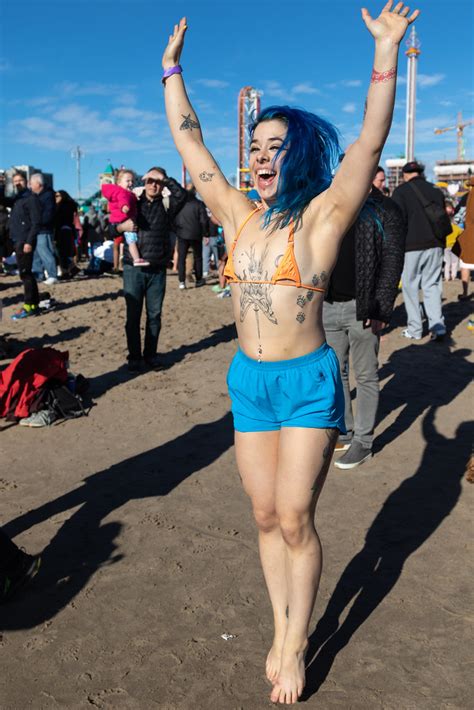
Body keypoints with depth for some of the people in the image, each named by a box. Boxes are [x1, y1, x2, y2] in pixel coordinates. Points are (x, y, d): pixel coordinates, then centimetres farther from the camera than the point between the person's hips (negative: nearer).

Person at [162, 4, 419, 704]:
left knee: (295, 521, 2)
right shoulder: (239, 216, 5)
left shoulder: (321, 217, -7)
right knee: (266, 518, 12)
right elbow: (189, 144, 12)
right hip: (248, 380, 5)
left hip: (308, 382, -5)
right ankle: (280, 631, 31)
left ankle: (295, 646, 23)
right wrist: (172, 69, 15)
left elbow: (368, 146, -20)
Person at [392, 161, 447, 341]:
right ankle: (437, 326, -1)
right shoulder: (436, 190, 12)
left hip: (412, 246, -4)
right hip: (435, 246, 4)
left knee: (410, 286, 5)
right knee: (432, 285, 9)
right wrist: (442, 245, 21)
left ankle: (414, 329, 7)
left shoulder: (401, 191, -3)